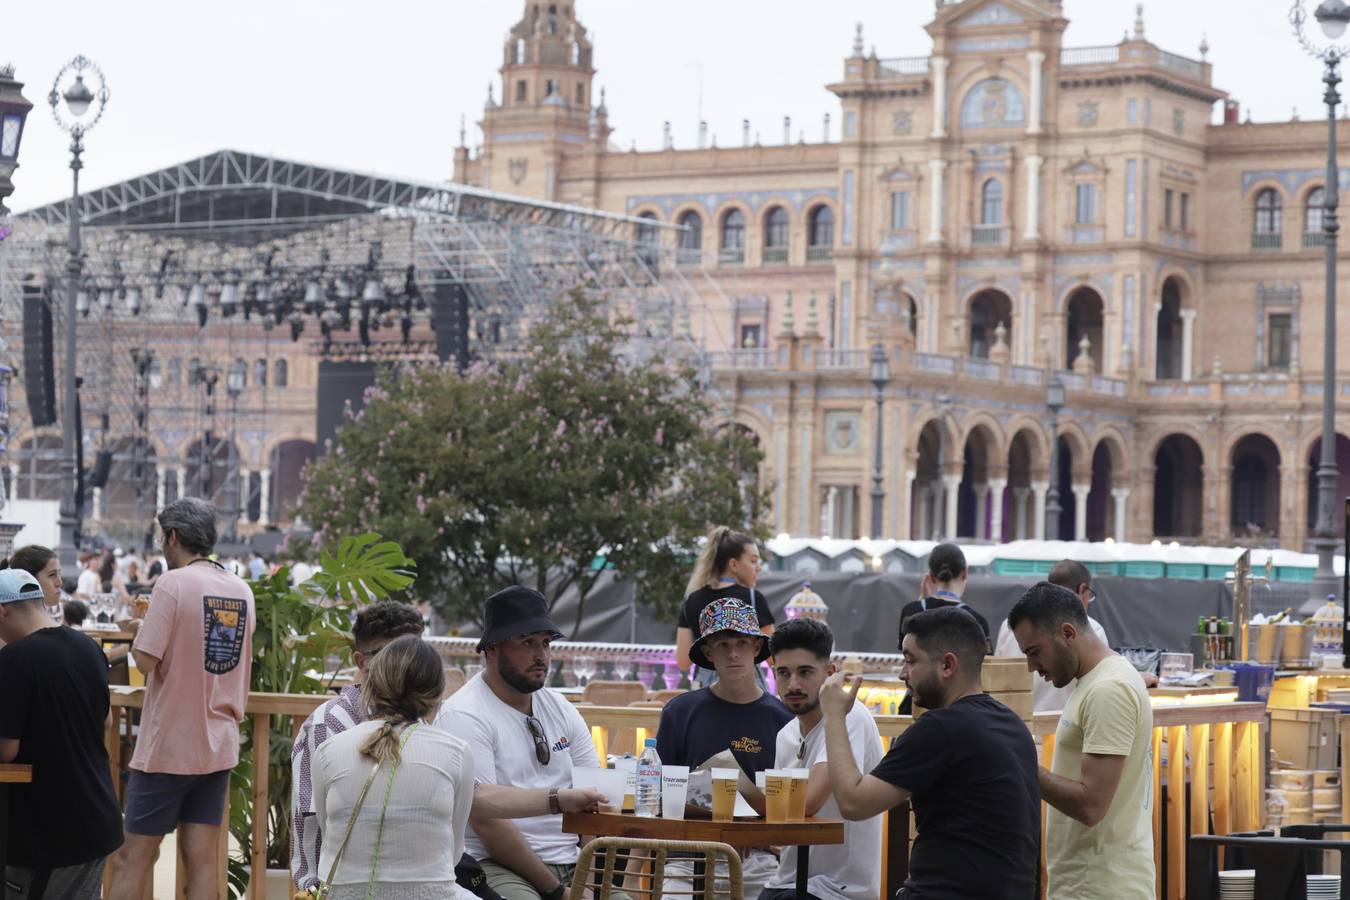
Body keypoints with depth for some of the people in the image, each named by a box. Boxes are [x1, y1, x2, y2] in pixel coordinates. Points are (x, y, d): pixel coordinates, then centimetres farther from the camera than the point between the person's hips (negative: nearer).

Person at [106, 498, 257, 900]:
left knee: (132, 859, 0)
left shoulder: (173, 583, -14)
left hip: (168, 745, -6)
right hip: (219, 745, 6)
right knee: (201, 859, 6)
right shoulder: (242, 590, 7)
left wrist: (139, 633, 2)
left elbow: (146, 661, -17)